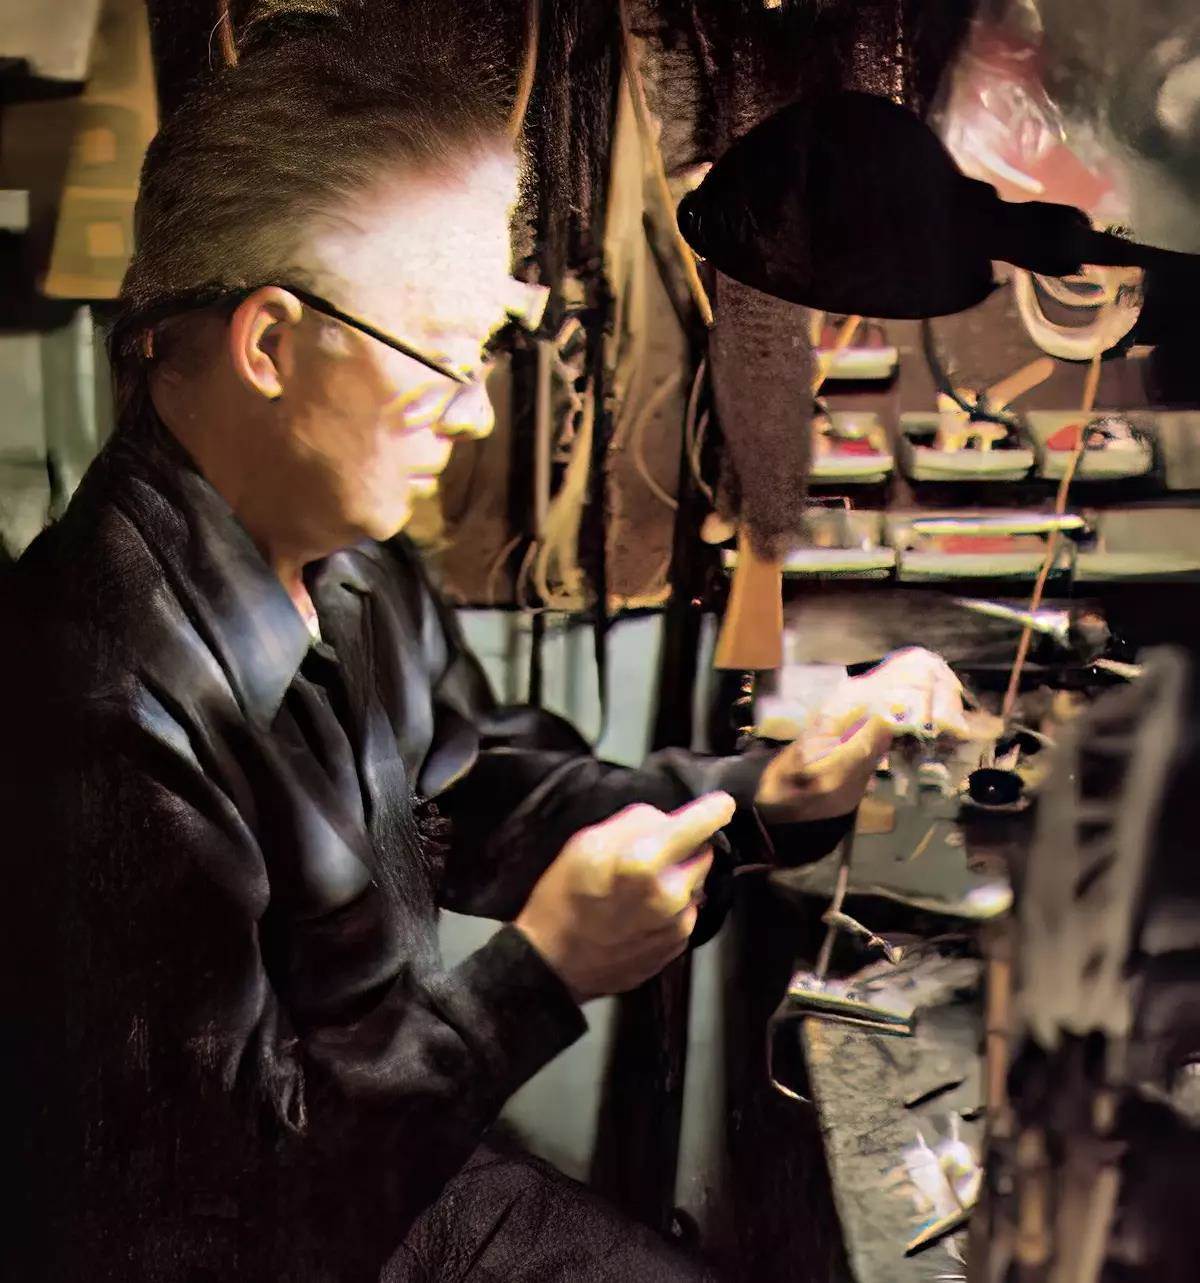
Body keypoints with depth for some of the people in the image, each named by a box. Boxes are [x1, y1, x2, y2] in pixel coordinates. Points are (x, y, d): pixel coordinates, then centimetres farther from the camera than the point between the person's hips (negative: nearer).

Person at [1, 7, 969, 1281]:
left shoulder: (357, 569, -3)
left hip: (404, 1170, 7)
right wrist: (542, 973, -25)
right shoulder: (105, 708, -32)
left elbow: (483, 802, 9)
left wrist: (777, 789, -2)